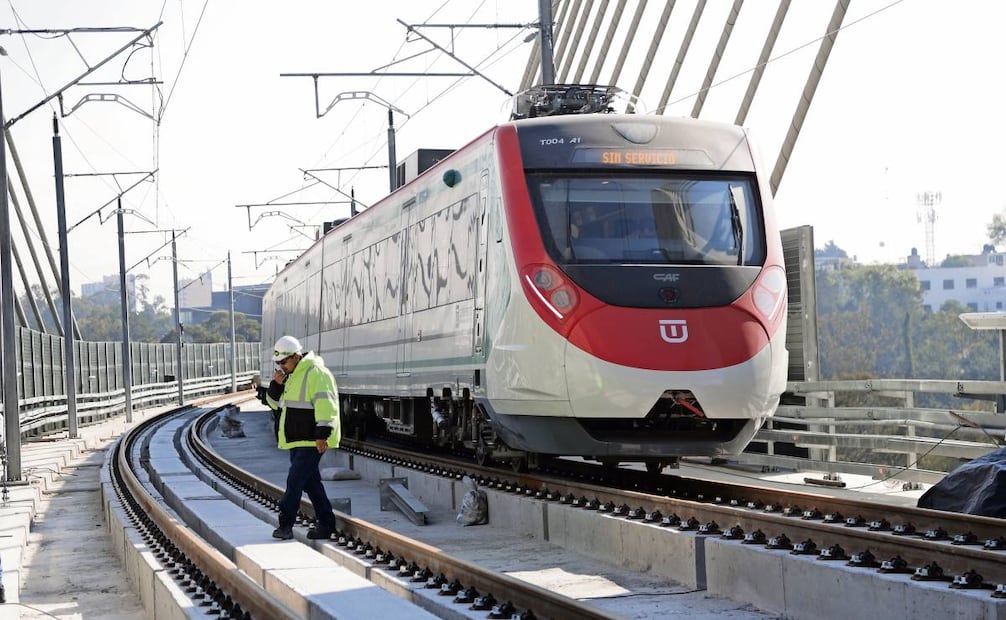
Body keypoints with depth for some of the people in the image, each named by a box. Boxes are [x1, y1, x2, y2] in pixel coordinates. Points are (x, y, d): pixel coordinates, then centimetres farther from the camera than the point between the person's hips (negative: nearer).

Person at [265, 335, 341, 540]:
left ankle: (285, 524, -10)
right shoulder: (291, 376, 16)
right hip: (296, 440, 10)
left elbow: (325, 405, -20)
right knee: (311, 482, 11)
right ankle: (326, 524, 17)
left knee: (295, 481, -11)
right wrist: (276, 384, 2)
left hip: (311, 441, -10)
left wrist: (322, 435, -24)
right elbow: (275, 403, 22)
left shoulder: (316, 373, -14)